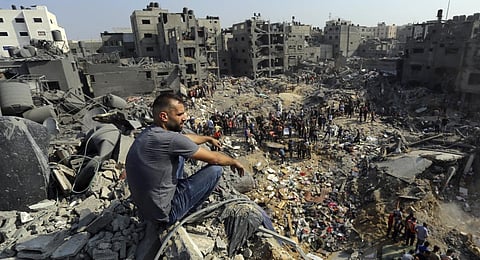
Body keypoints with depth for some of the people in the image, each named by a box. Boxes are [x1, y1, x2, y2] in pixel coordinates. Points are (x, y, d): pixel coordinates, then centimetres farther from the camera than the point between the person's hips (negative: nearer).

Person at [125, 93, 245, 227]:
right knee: (215, 169, -10)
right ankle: (187, 214, 9)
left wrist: (209, 138, 29)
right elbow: (214, 158, -17)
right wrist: (234, 162, 2)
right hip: (162, 215, -8)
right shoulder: (170, 140, -29)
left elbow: (186, 137, 16)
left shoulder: (149, 132, -2)